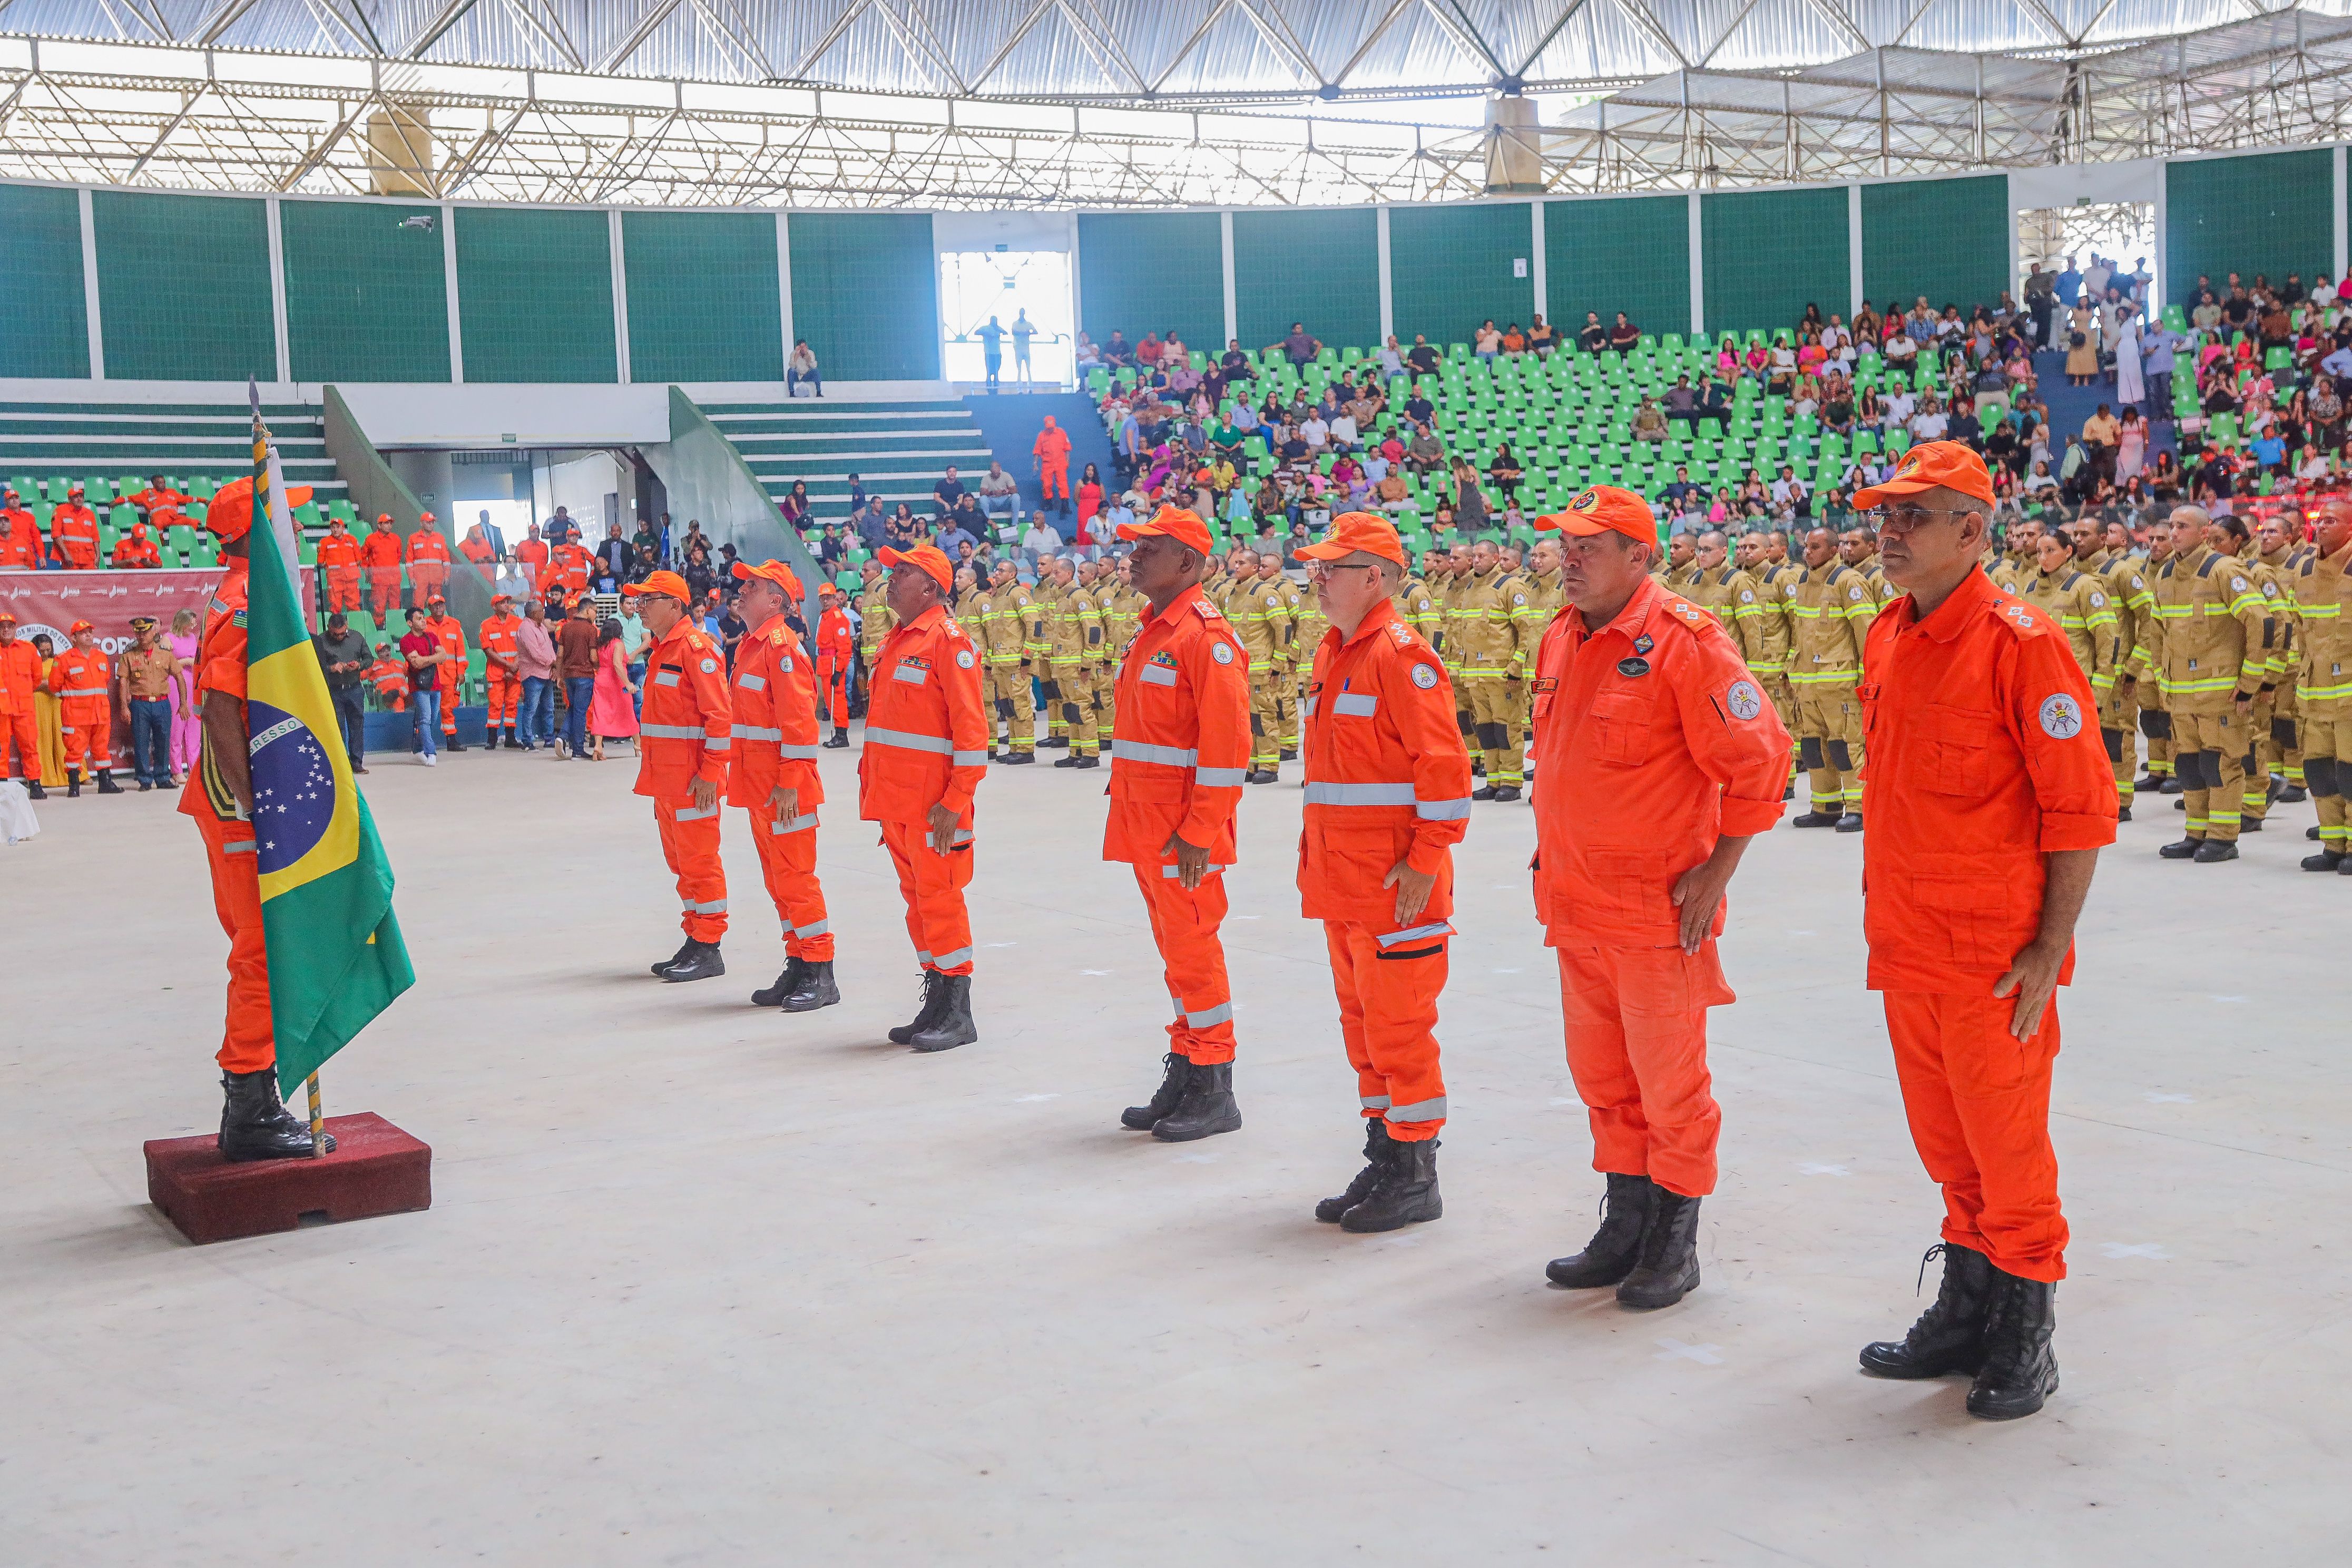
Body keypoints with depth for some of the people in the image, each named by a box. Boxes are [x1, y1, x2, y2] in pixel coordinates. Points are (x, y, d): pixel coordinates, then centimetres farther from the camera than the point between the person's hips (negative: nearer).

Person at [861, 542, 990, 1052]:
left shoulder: (948, 640, -11)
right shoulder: (895, 641, 16)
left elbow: (971, 727, -16)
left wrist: (956, 801, -19)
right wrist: (874, 791, 18)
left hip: (932, 803, -9)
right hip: (895, 800, 9)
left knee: (939, 897, -5)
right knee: (916, 897, 13)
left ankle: (958, 1015, 2)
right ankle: (936, 1004, 21)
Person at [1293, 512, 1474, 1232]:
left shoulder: (1401, 655, -14)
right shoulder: (1331, 653, 15)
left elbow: (1445, 768, -18)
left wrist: (1425, 861, -19)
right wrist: (1316, 861, 20)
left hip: (1395, 883, -9)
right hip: (1340, 879, 9)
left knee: (1397, 1025, -3)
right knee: (1361, 1020, 15)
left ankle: (1415, 1179, 7)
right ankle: (1383, 1162, 26)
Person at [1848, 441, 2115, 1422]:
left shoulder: (2020, 644, -14)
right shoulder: (1888, 639, 10)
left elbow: (2082, 808, -14)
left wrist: (2051, 949, -16)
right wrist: (1885, 918, 16)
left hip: (1994, 960, -7)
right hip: (1904, 950, 7)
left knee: (2007, 1148, 3)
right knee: (1946, 1146, 17)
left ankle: (2023, 1341, 18)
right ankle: (1966, 1314, 32)